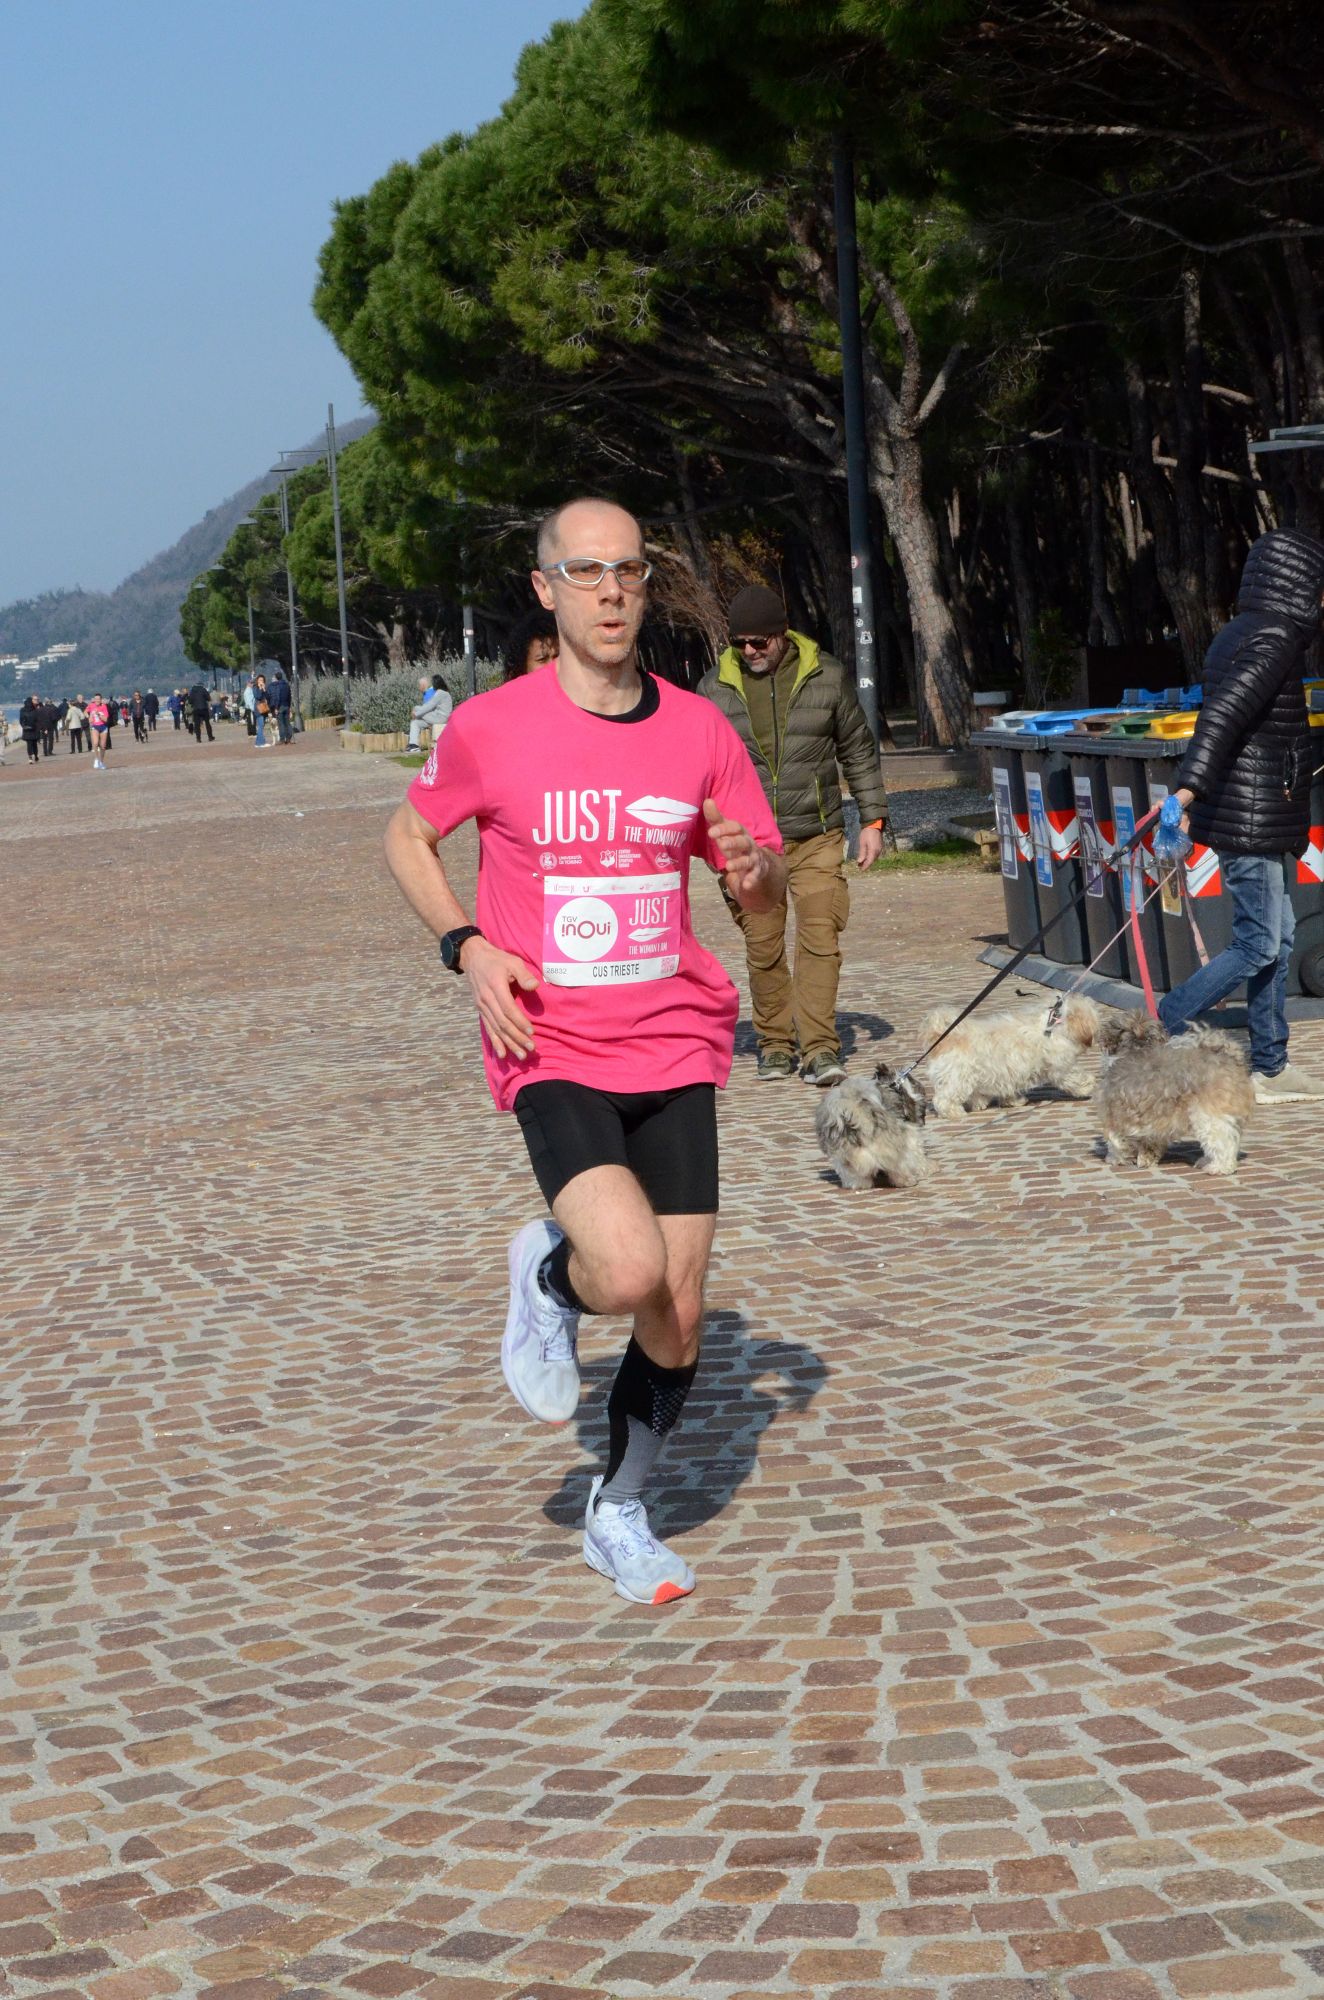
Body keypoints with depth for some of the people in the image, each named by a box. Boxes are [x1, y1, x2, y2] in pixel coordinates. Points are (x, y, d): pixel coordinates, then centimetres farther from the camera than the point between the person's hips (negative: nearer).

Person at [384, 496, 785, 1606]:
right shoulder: (490, 728, -6)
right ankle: (547, 1276, 12)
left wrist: (755, 868, -13)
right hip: (552, 1052, -3)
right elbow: (408, 836, 11)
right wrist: (468, 946, -5)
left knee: (679, 1314, 4)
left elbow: (770, 887, 12)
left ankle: (621, 1515, 27)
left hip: (674, 1047, 4)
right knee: (630, 1271, -25)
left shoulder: (701, 730, 2)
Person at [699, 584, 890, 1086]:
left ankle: (819, 1049, -12)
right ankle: (774, 1044, 15)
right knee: (763, 948, 3)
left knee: (820, 939, -11)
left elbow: (859, 752, 11)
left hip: (816, 836, -1)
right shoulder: (716, 688, 3)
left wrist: (872, 819, 7)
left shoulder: (826, 676, 3)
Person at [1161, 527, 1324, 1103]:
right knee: (1258, 946, -7)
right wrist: (1190, 786, -40)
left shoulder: (1239, 635, 13)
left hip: (1264, 819, 10)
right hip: (1254, 821, -10)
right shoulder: (1273, 638, -17)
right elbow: (1223, 713, -30)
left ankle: (1269, 1067, 17)